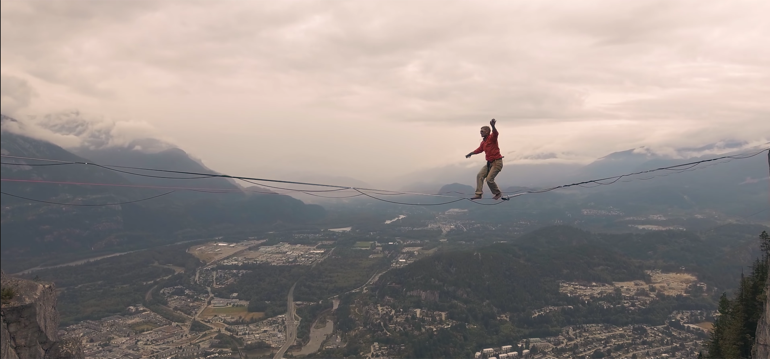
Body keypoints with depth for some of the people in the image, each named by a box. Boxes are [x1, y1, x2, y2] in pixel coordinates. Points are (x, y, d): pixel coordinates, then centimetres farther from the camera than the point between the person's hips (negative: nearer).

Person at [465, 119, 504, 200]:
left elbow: (495, 133, -35)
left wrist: (493, 126, -56)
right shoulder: (483, 142, 14)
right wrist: (471, 153, 42)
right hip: (490, 163, 9)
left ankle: (498, 194, 8)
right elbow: (479, 149, 32)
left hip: (497, 162, -9)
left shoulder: (492, 138, -11)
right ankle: (479, 194, 0)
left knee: (489, 179, -13)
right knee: (480, 175, 1)